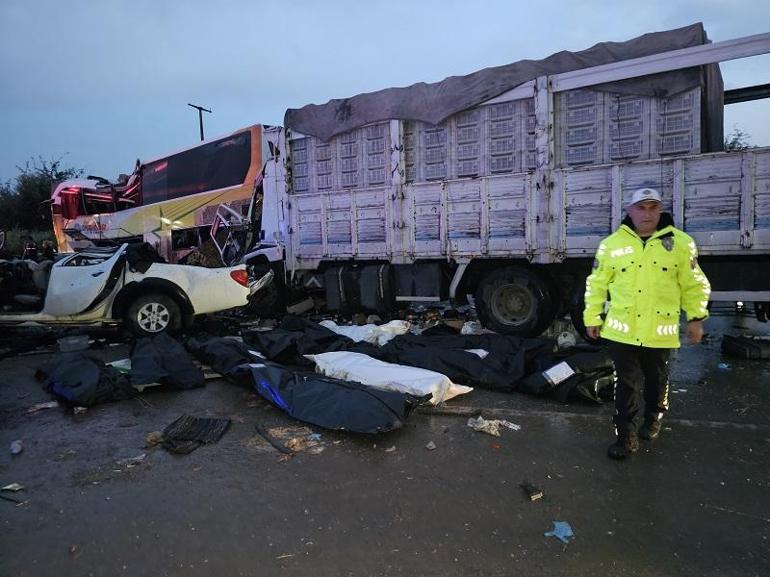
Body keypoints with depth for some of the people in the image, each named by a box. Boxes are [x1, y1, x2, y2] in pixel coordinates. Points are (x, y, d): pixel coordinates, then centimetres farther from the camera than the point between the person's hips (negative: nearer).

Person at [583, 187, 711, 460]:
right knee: (626, 384, 3)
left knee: (656, 380, 19)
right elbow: (596, 284, 4)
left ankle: (653, 418, 44)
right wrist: (592, 317, 5)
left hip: (660, 331, 1)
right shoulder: (612, 244, -2)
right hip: (622, 330, 0)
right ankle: (626, 436, 14)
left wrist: (696, 318, 4)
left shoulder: (681, 243, -2)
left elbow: (694, 285, 5)